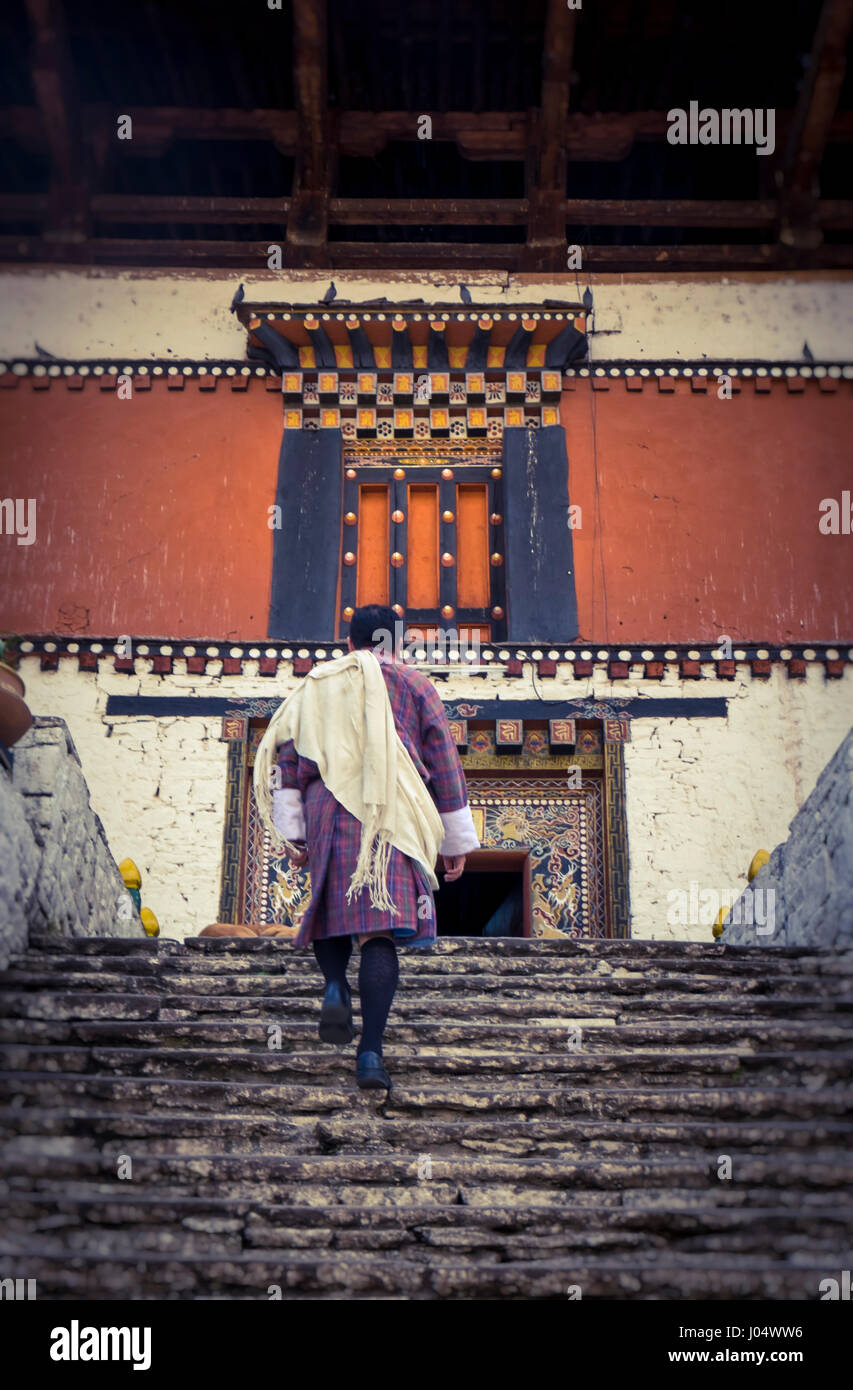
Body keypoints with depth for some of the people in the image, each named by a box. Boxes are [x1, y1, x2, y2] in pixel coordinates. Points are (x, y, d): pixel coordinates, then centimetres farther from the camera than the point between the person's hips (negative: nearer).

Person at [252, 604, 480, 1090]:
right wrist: (457, 842, 16)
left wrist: (292, 831, 12)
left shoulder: (317, 686, 19)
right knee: (381, 930, -7)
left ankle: (335, 986, -5)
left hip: (329, 812, 2)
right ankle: (371, 1052, -13)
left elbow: (287, 757, 11)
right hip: (392, 818, -2)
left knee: (331, 908, 21)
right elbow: (445, 766, 11)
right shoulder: (414, 686, 13)